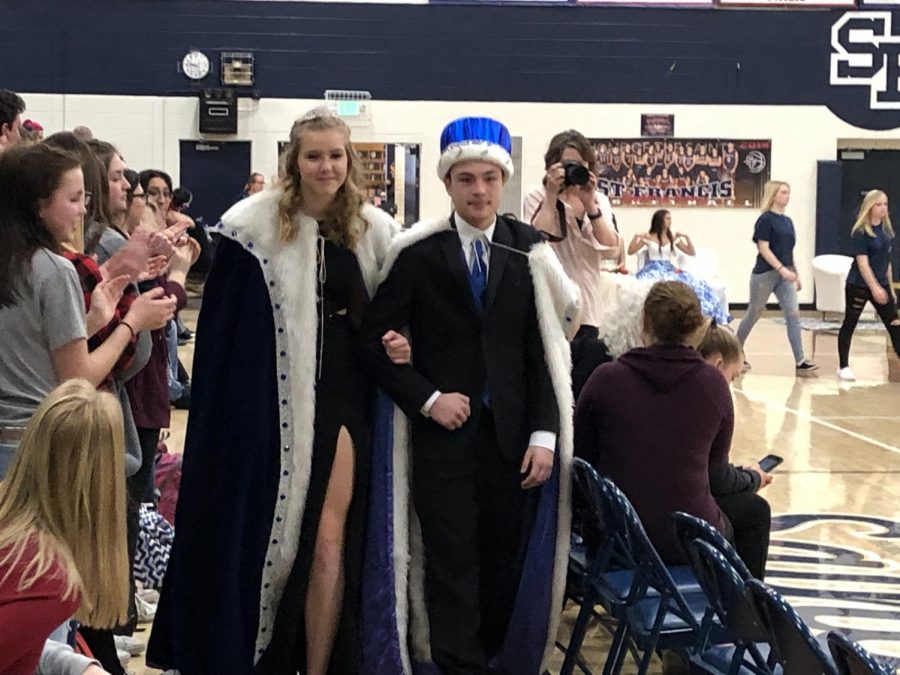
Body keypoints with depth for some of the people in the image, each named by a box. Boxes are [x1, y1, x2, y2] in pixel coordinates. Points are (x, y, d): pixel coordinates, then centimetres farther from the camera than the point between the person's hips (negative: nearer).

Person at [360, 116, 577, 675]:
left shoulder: (529, 250, 4)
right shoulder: (419, 252, -1)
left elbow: (546, 349, 2)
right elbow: (377, 337, 1)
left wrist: (544, 435, -4)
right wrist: (427, 398, -8)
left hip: (513, 433, 2)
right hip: (445, 430, -1)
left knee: (508, 561, 7)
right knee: (452, 563, 1)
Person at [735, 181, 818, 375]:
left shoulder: (788, 221, 13)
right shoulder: (765, 219, -9)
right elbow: (763, 249, -16)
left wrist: (796, 275, 18)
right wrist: (782, 269, -24)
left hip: (784, 275, 6)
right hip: (765, 273, -6)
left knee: (793, 315, -6)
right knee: (753, 314, 6)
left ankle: (800, 361, -11)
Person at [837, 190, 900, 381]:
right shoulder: (861, 232, -14)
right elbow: (862, 263, -19)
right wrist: (875, 288, -25)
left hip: (881, 286, 6)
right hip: (859, 286, -6)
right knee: (849, 324, 5)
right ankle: (844, 367, 16)